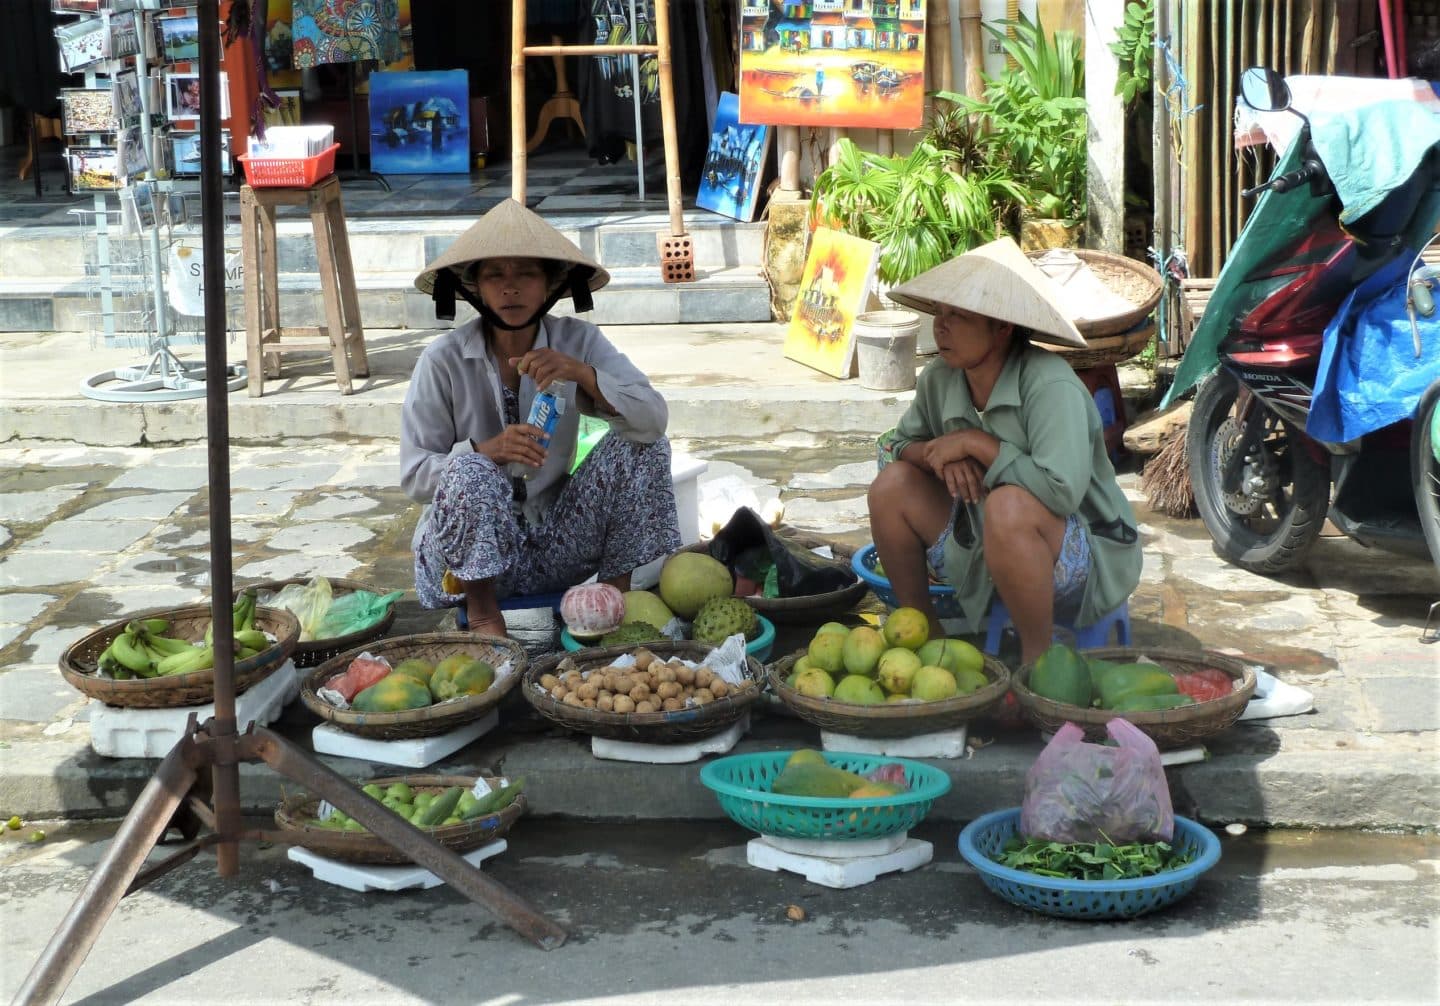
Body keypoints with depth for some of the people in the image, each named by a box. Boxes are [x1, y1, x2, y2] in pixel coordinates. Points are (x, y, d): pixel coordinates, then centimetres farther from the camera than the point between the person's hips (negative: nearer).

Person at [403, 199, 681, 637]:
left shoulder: (578, 342, -3)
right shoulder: (443, 360, -10)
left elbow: (653, 420, -14)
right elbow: (414, 476, -11)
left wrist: (582, 373, -28)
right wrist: (484, 450, -30)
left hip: (555, 547, 3)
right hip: (467, 552, -3)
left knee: (642, 445, -12)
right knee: (470, 466, -33)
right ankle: (481, 612, -15)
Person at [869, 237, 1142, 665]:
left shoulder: (1049, 384, -25)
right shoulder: (939, 381, -4)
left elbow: (1062, 490, -36)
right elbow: (899, 443, 14)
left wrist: (976, 444, -25)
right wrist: (937, 455, -12)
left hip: (1087, 561, -7)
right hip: (981, 544, 7)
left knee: (1009, 506, -38)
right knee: (892, 485, -4)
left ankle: (1038, 660, -17)